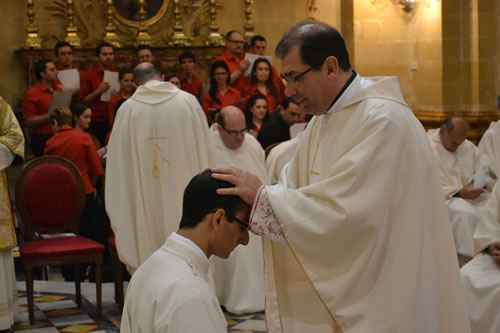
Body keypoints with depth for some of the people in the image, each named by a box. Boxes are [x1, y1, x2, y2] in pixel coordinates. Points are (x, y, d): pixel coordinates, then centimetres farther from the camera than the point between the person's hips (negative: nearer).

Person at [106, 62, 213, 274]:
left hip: (144, 202, 0)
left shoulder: (127, 109, -2)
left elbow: (118, 162, 1)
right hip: (184, 191, 0)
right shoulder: (188, 101, -1)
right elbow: (205, 148, 2)